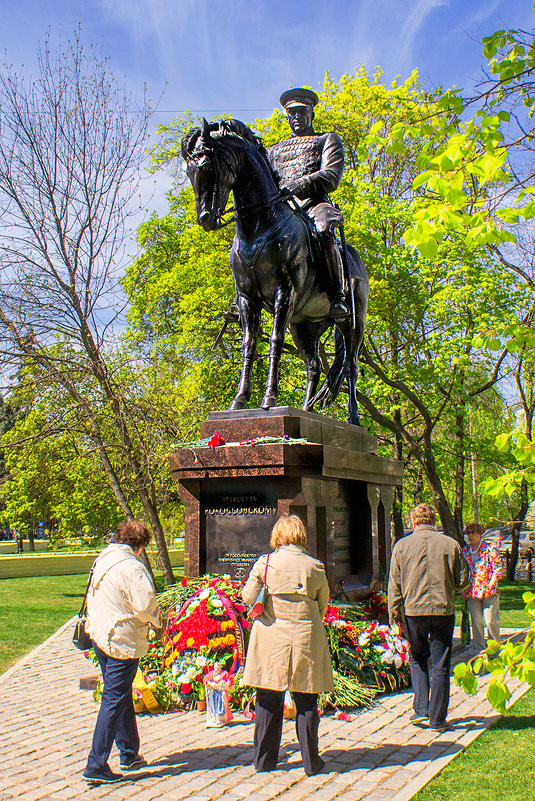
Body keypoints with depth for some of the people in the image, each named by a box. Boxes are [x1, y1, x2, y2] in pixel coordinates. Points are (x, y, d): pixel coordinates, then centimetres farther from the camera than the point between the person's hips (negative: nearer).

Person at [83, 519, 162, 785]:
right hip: (123, 642, -9)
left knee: (119, 695, 21)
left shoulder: (102, 561, 6)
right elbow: (145, 605, -26)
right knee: (114, 700, -1)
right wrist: (157, 621, -4)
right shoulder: (132, 567, -20)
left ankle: (129, 753, 34)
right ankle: (96, 765, 1)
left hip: (100, 637, 9)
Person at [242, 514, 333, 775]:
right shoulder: (315, 567, -4)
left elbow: (248, 598, -3)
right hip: (307, 639, 0)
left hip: (271, 637, 0)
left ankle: (264, 759, 20)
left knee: (268, 701, 10)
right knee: (306, 703, 10)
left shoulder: (265, 563, -7)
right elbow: (322, 604, 5)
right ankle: (311, 761, 17)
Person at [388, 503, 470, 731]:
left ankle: (421, 708, 11)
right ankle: (437, 718, 12)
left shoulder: (402, 545, -2)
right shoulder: (451, 544, -3)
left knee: (417, 660, 19)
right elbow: (463, 580, 2)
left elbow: (394, 583, 0)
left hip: (413, 611, 1)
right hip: (443, 610, -1)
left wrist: (394, 612, 7)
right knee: (440, 666, 7)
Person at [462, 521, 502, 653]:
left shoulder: (489, 548, -4)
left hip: (489, 592, -3)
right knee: (476, 622, 4)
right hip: (472, 592, 4)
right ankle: (479, 650, 14)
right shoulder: (464, 551, 9)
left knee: (491, 621, -3)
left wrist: (490, 586, -11)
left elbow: (498, 569, -5)